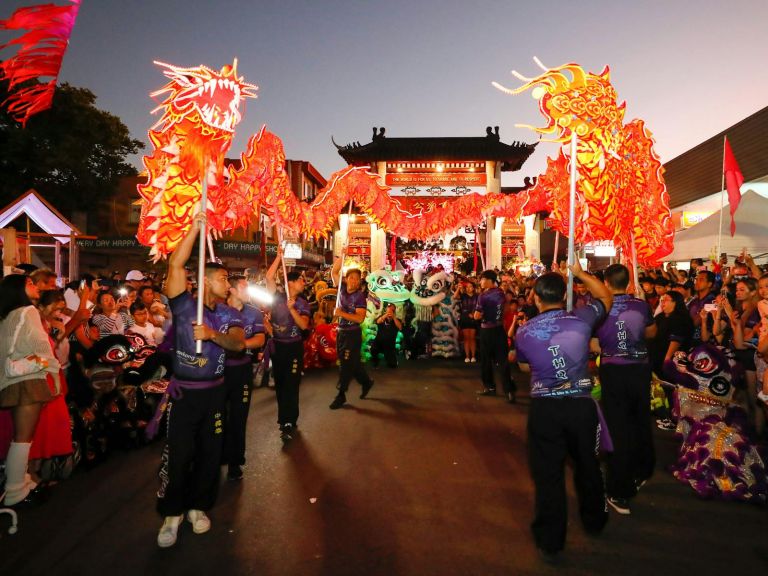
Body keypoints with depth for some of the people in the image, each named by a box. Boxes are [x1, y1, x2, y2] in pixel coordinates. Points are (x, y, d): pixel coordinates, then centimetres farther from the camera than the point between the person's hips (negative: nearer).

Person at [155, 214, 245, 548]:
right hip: (183, 391, -3)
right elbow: (175, 266, -17)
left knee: (209, 452, 11)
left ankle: (198, 506, 29)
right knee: (178, 454, 1)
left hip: (214, 391, 3)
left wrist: (212, 334, -30)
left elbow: (238, 343, -13)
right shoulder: (184, 305, -4)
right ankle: (172, 513, 20)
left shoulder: (229, 315, 5)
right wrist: (195, 229, -19)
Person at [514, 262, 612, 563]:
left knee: (548, 474, 9)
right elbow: (606, 296, 12)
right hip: (581, 404, 2)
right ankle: (594, 520, 47)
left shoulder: (524, 332, -8)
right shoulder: (581, 319, -8)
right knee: (587, 465, 24)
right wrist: (580, 272, 18)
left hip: (544, 408, -2)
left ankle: (550, 542, 23)